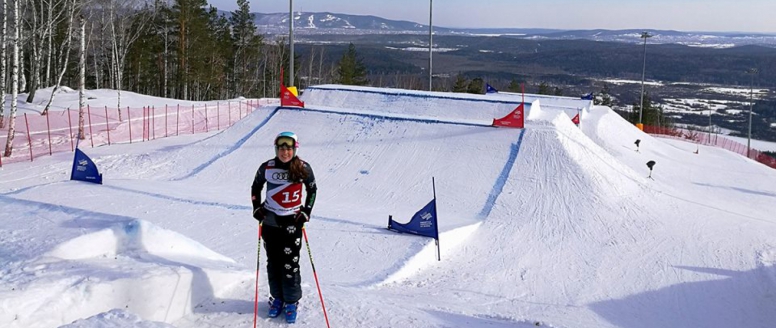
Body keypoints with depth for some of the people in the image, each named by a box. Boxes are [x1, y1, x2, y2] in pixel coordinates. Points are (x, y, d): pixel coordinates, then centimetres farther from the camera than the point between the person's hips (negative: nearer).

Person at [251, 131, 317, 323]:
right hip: (270, 221, 2)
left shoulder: (303, 169, -10)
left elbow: (312, 190, 6)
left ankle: (291, 302, 14)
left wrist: (306, 212, -2)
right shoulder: (266, 168, -7)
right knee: (273, 262, 11)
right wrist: (257, 208, 1)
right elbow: (256, 187, 11)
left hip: (292, 222, -2)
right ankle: (276, 298, 28)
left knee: (290, 264, -3)